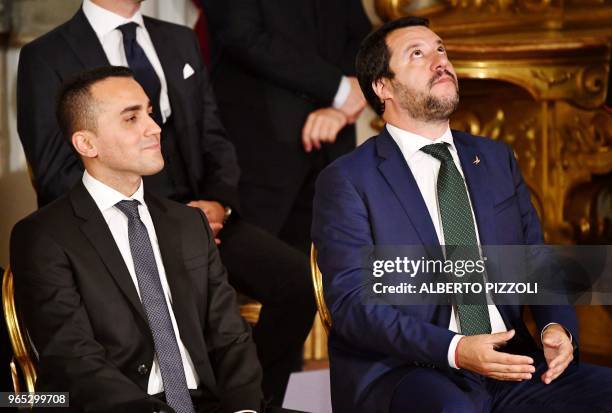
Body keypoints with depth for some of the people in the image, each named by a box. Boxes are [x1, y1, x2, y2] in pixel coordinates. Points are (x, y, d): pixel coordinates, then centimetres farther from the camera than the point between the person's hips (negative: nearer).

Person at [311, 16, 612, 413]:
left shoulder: (497, 160, 17)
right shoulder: (347, 181, 0)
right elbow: (352, 303, -8)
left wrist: (558, 326, -5)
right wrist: (454, 349, -21)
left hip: (509, 364, 5)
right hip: (404, 372, -5)